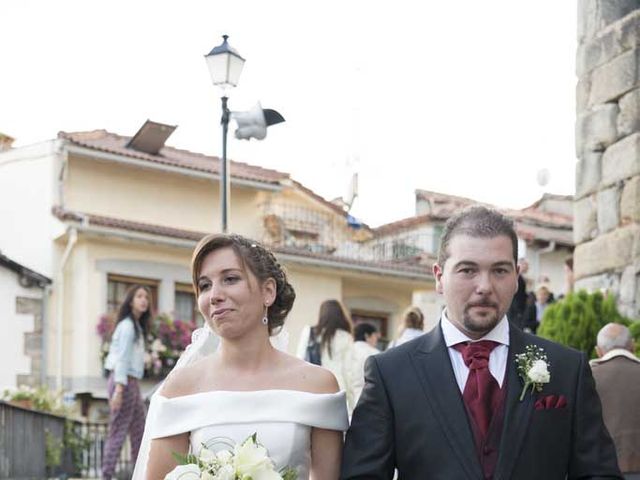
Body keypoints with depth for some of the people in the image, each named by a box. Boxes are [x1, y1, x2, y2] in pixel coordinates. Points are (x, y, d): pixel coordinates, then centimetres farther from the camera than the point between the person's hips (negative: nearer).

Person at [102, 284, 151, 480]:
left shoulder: (137, 326, 17)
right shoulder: (127, 325, -11)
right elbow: (122, 358, -18)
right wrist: (119, 388, -23)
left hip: (131, 383, 10)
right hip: (123, 382, -10)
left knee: (140, 431, 11)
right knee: (118, 432, -7)